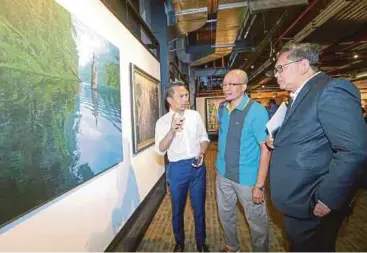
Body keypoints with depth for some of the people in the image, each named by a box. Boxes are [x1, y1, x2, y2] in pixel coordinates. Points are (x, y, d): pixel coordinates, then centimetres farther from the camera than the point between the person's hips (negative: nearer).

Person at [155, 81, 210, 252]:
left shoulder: (195, 115, 1)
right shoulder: (162, 122, -7)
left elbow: (204, 138, 8)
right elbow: (160, 150, -15)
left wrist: (201, 153, -11)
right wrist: (172, 131, -31)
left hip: (197, 166, 2)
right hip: (177, 169, -1)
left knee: (199, 208, 16)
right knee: (177, 210, 16)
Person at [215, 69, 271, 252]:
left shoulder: (257, 111, -17)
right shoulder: (221, 109, 1)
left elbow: (265, 149, -19)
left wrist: (259, 185, -21)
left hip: (247, 177, -6)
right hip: (223, 174, 6)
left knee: (256, 221, 14)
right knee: (225, 215, 22)